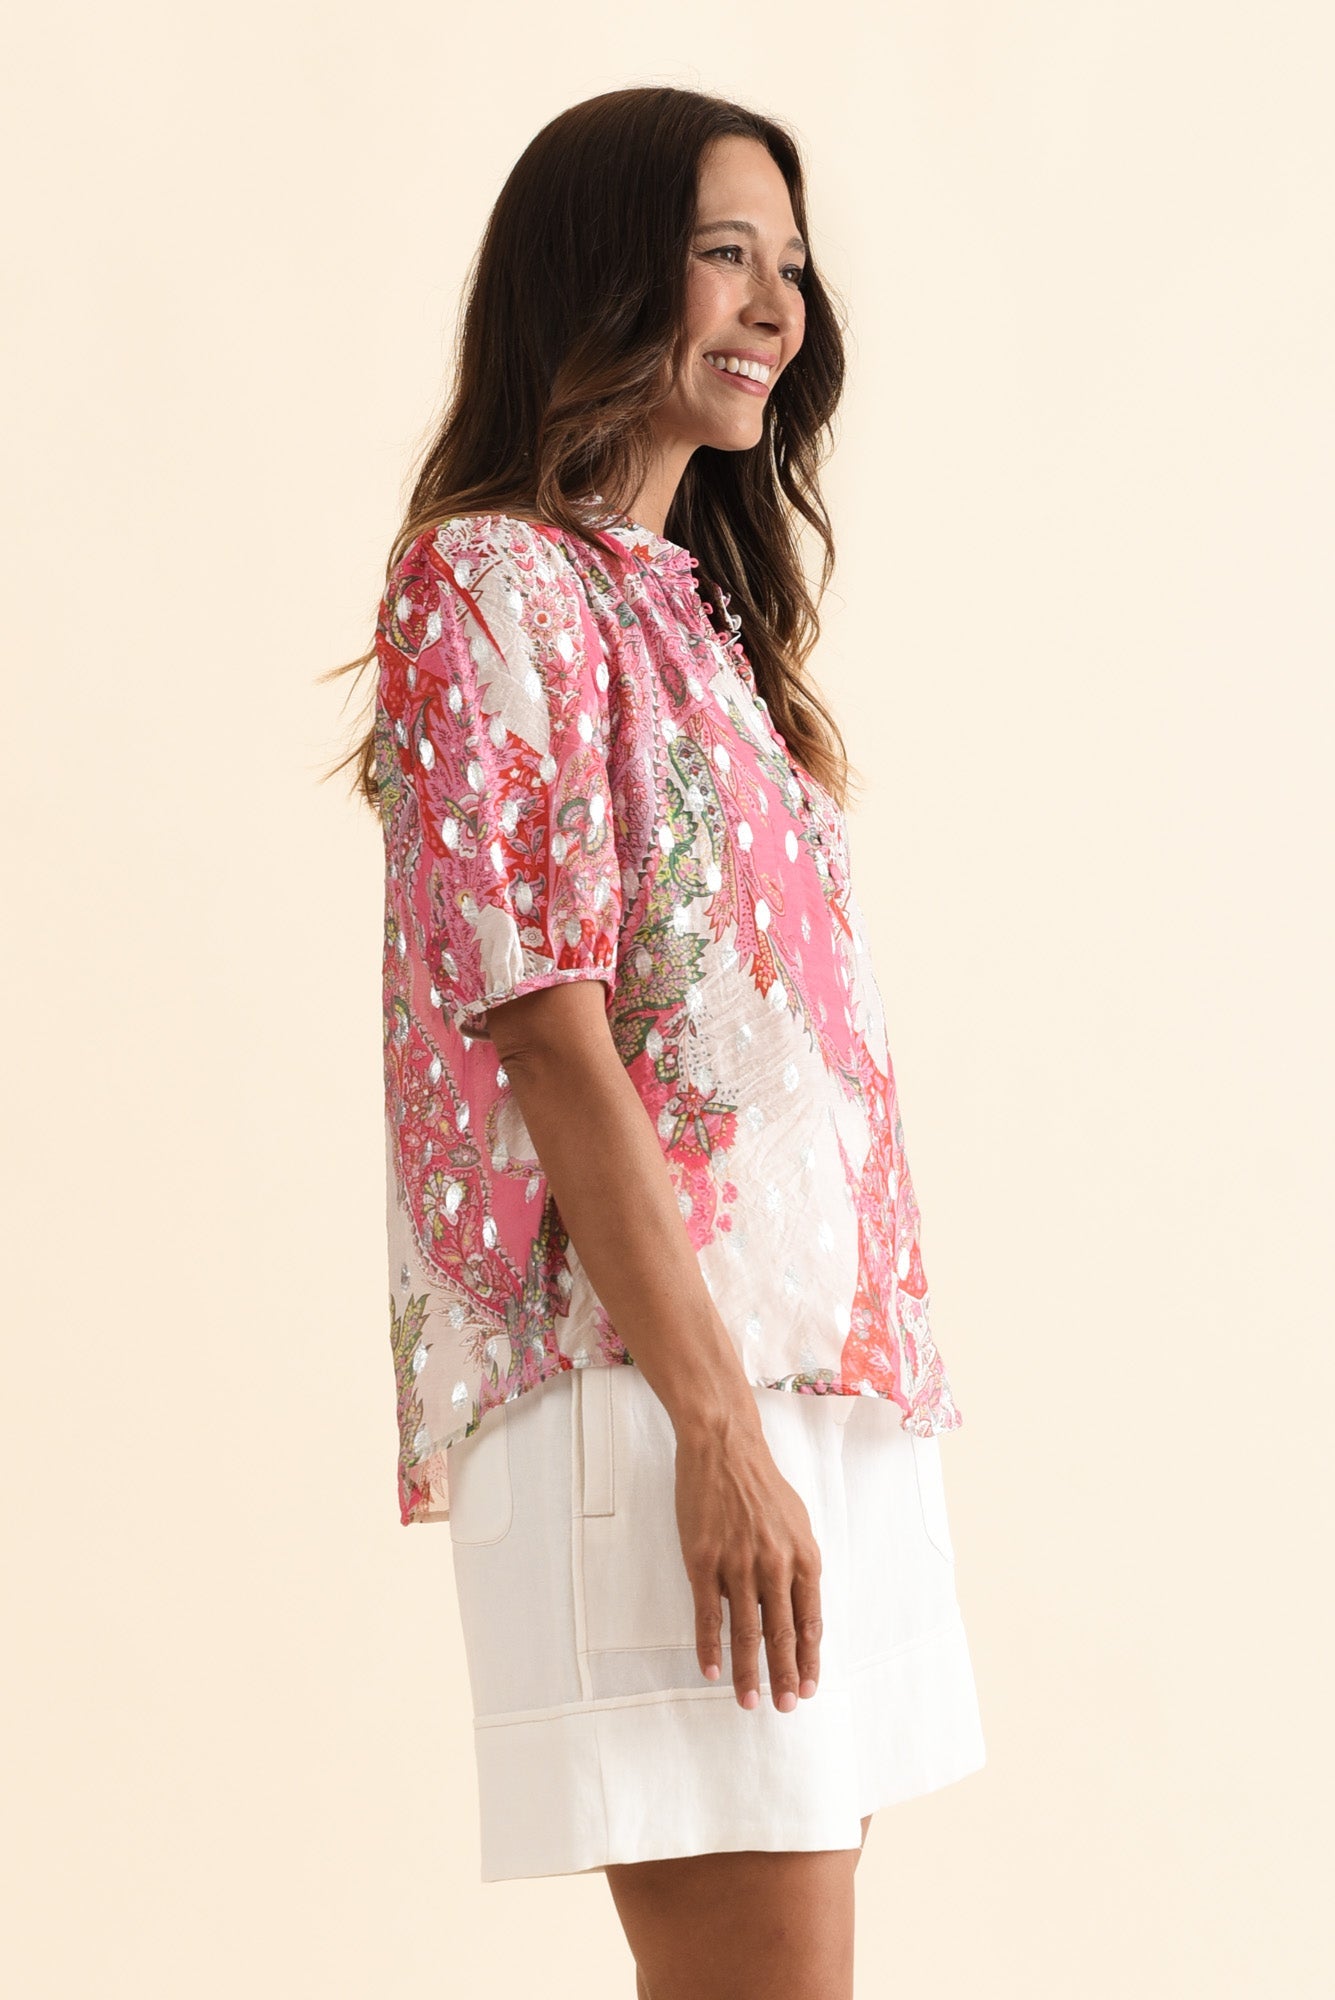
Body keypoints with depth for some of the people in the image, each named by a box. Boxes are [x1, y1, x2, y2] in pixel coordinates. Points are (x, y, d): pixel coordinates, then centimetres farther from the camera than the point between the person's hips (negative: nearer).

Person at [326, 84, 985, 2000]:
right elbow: (546, 1034, -13)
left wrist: (835, 1402, 15)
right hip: (659, 1379, -8)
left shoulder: (698, 610, 21)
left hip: (822, 1372, 8)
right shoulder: (488, 583, -5)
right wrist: (717, 1422, -18)